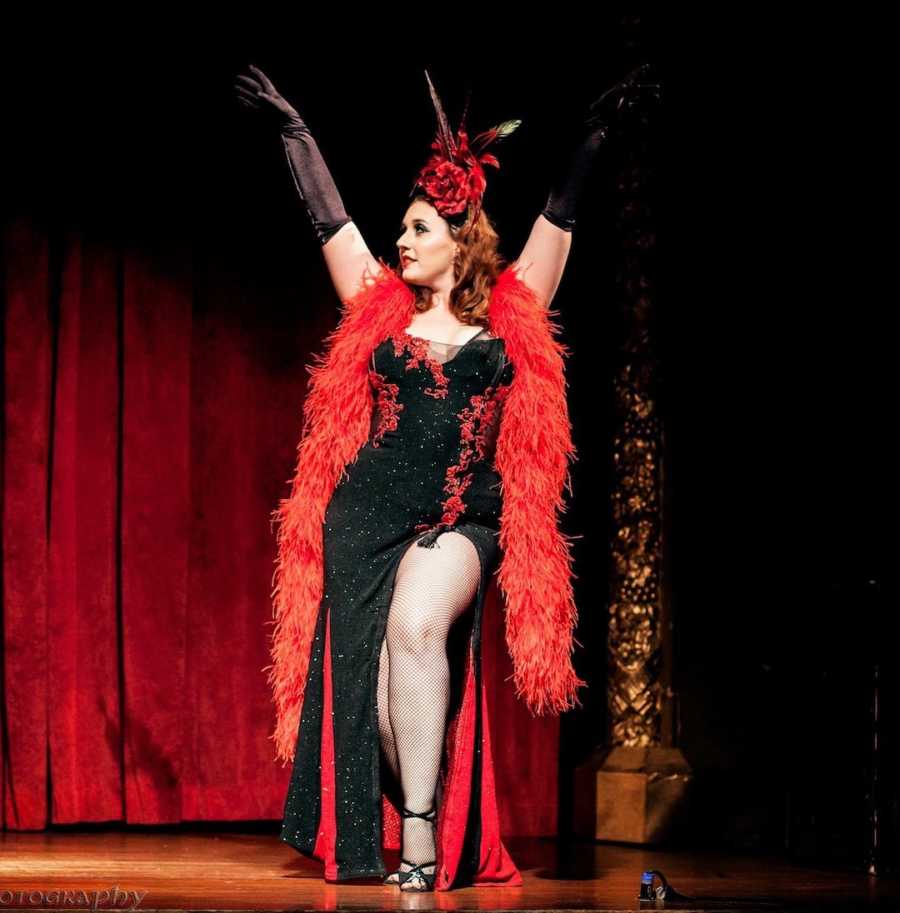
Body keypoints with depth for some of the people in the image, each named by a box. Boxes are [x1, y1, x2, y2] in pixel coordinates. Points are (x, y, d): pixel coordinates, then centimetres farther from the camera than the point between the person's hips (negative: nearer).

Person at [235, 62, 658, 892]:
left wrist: (592, 137, -2)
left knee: (417, 625, -29)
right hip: (366, 516, 3)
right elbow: (330, 219, 14)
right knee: (374, 684, -3)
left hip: (461, 521, -3)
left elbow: (558, 222, 4)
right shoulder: (380, 310, 11)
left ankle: (425, 831, -25)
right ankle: (426, 838, 14)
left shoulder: (507, 319, 7)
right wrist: (293, 128, 15)